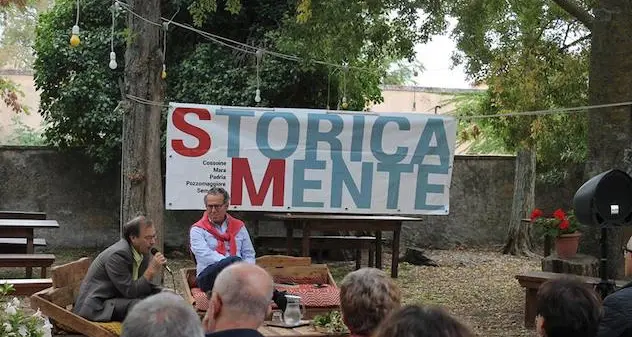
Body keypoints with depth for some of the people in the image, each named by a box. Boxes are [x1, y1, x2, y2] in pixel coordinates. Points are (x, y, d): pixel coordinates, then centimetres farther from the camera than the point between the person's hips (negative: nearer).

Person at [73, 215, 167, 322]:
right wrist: (151, 270, -25)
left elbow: (144, 286, 9)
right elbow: (130, 292, -23)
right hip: (97, 306, -9)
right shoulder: (118, 254, -22)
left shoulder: (143, 253, 3)